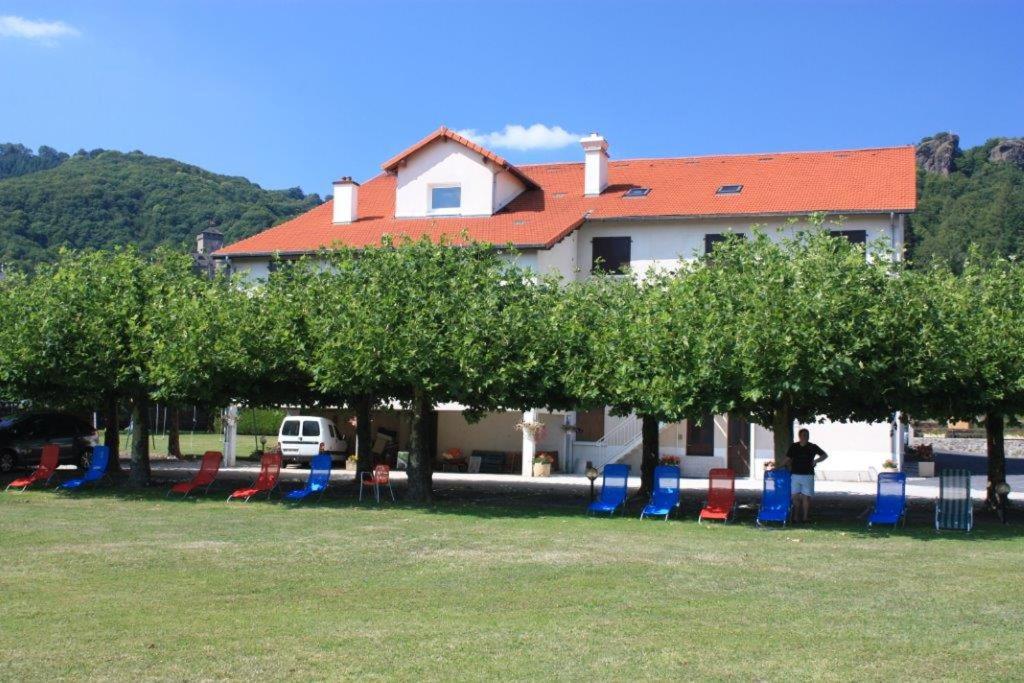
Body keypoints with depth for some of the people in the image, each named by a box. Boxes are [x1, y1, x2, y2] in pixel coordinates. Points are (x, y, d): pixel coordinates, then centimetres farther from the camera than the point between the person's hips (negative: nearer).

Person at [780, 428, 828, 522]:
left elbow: (825, 455, 10)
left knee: (806, 496, -2)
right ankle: (796, 516, 8)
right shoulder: (793, 447, 6)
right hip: (795, 475, 1)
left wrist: (816, 461, -6)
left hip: (808, 475, -1)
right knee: (795, 496, 0)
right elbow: (787, 459, 14)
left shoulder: (812, 447, 3)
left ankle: (805, 517, 5)